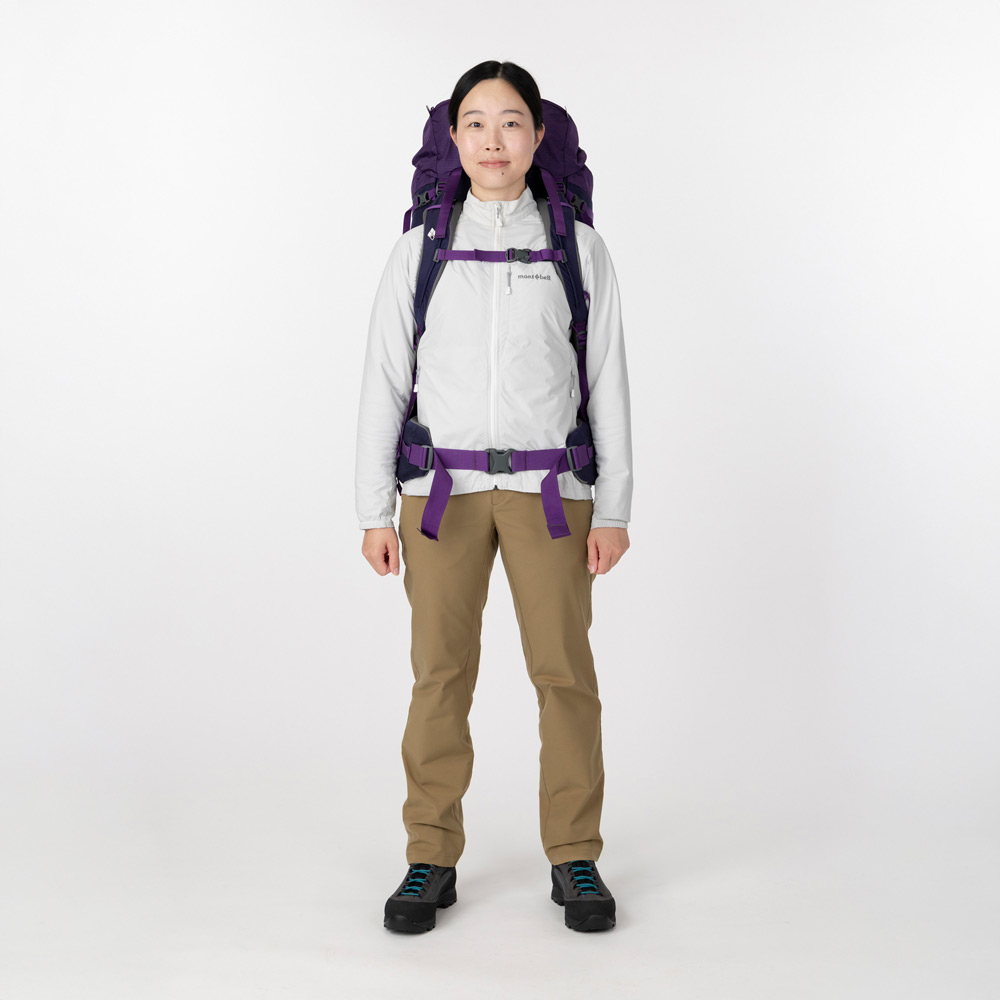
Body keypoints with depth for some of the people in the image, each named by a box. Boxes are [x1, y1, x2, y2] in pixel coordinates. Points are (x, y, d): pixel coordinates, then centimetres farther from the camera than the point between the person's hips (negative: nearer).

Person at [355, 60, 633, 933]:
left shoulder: (578, 248, 7)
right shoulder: (420, 249, 8)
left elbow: (608, 382, 7)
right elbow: (384, 383, 8)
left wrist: (615, 509, 2)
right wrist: (375, 511, 3)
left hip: (549, 488, 0)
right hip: (441, 489, 0)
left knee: (565, 671, 0)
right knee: (441, 674, 1)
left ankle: (576, 859, 13)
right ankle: (432, 860, 12)